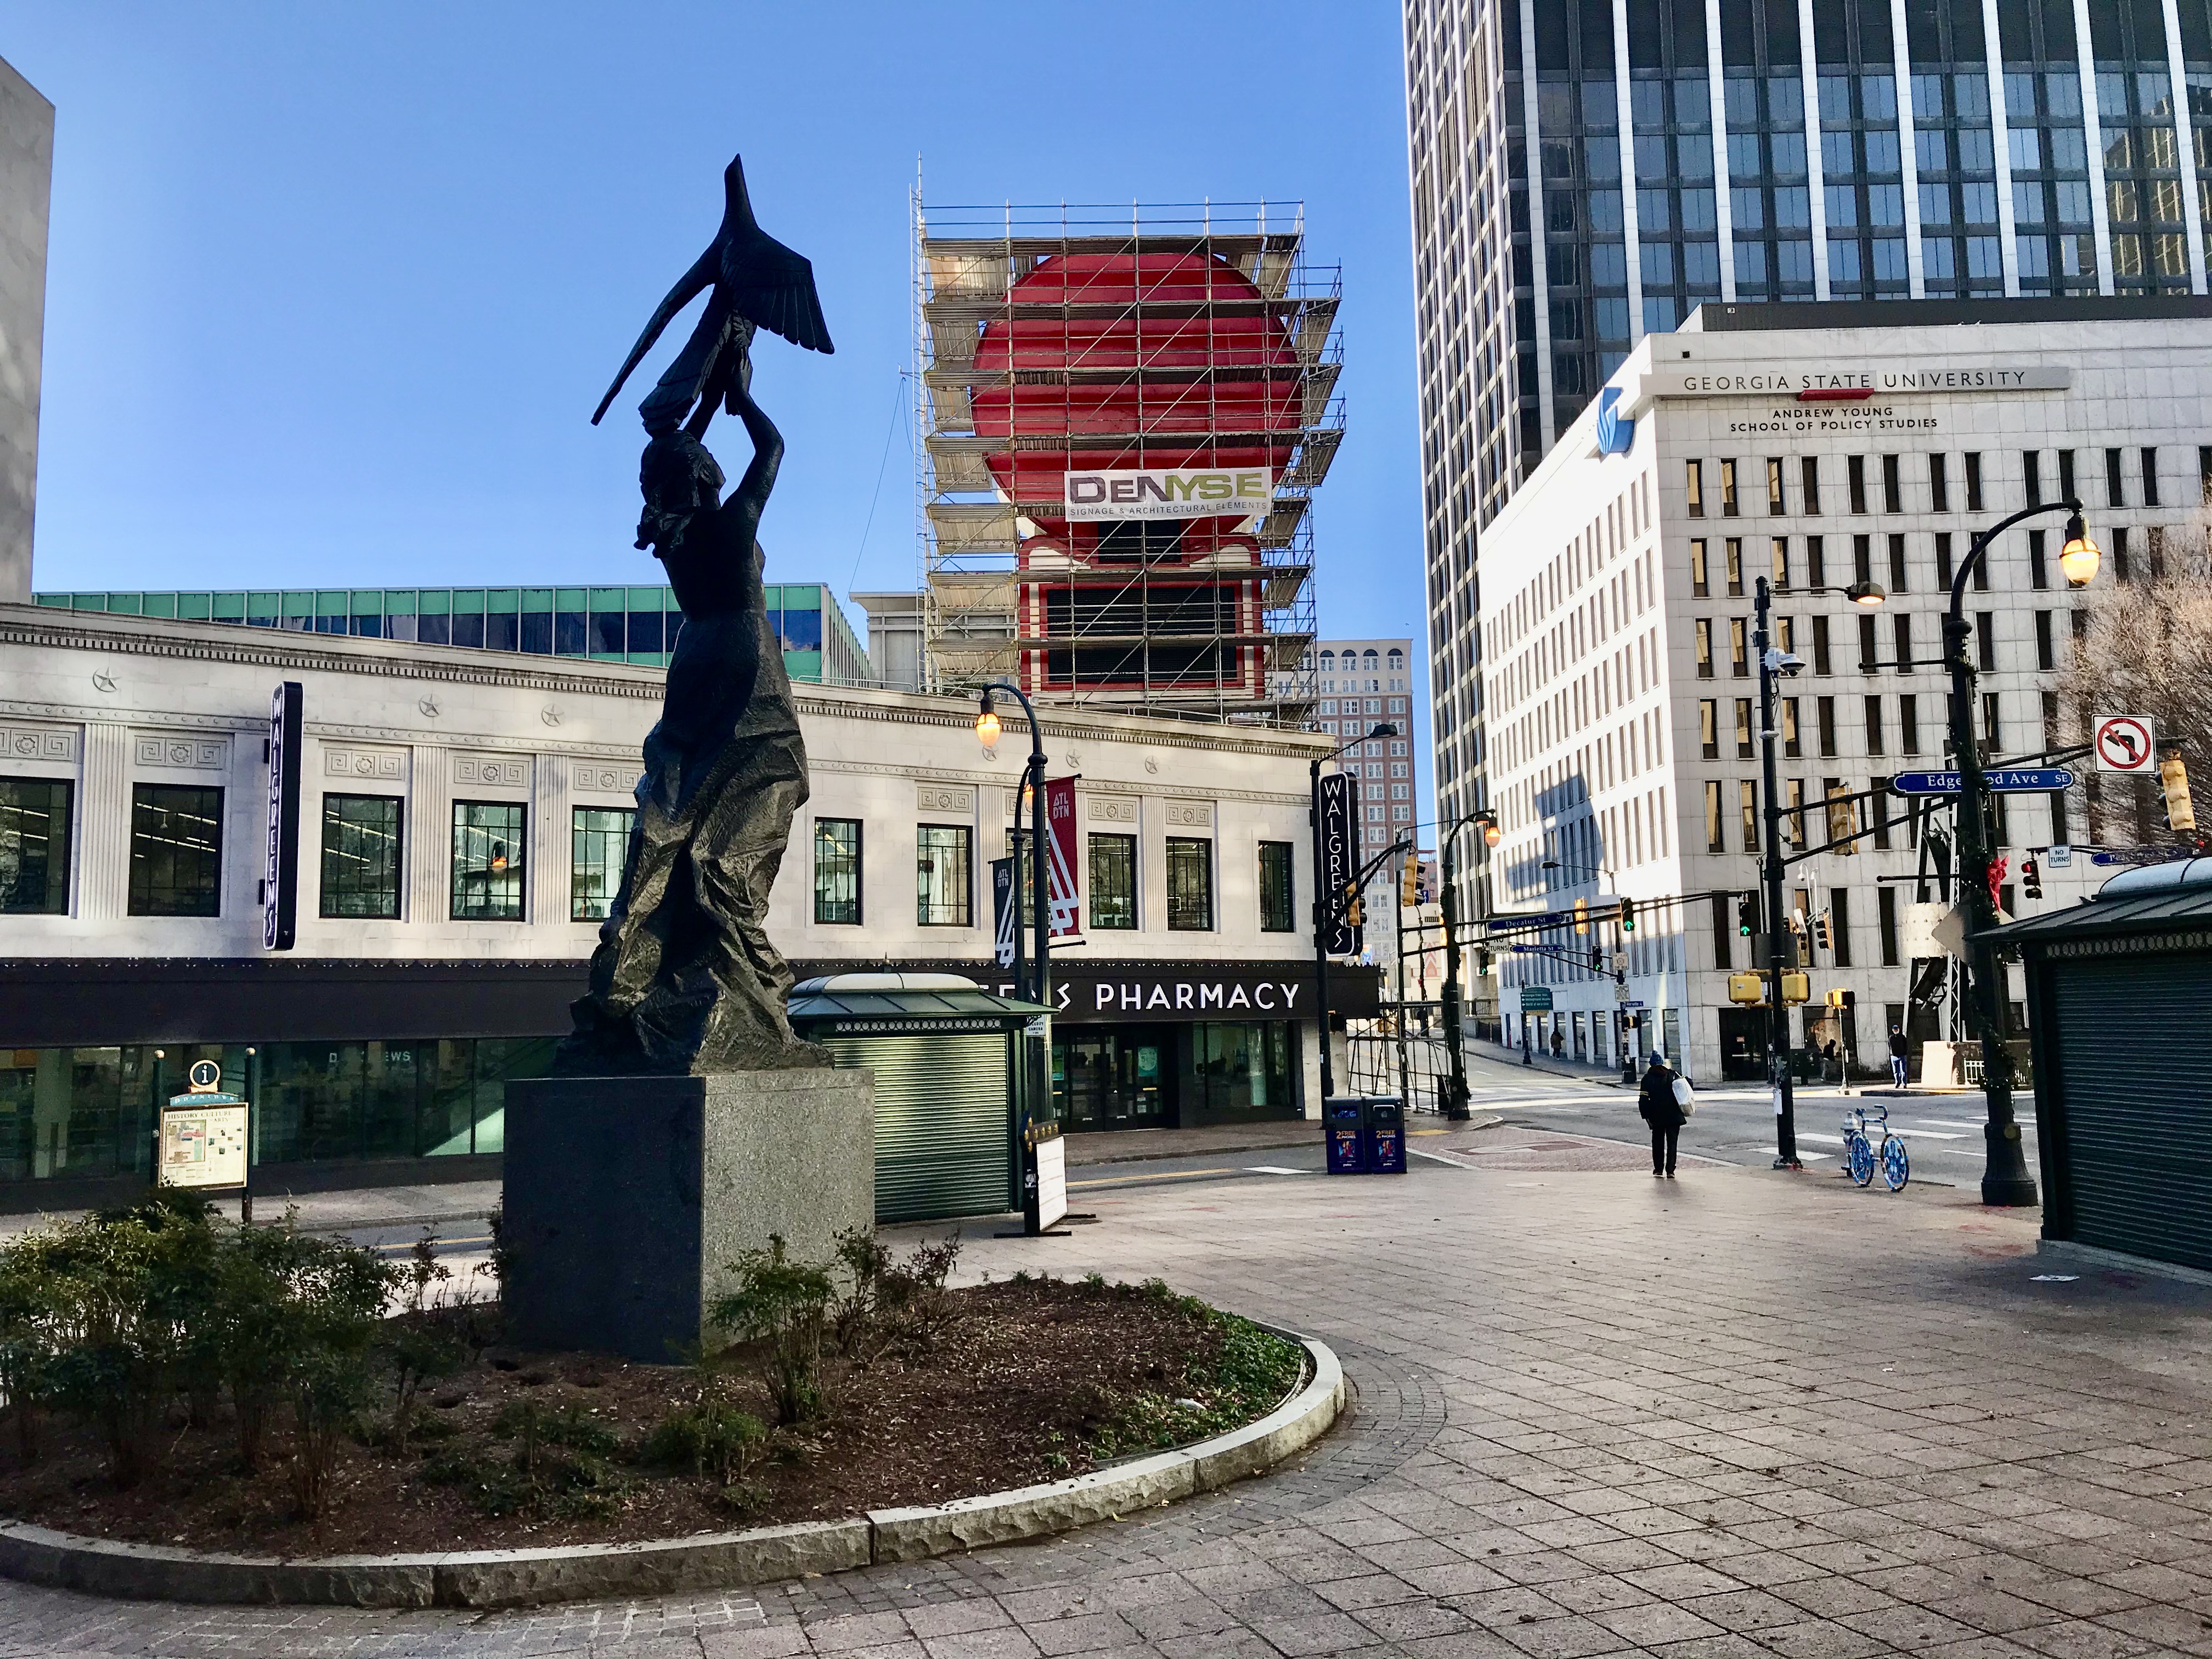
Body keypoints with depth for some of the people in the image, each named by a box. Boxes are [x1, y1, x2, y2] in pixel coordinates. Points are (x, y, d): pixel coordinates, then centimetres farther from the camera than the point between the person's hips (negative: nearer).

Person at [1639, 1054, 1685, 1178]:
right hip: (1674, 1116, 0)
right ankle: (1670, 1171, -4)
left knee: (1658, 1144, 14)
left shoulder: (1648, 1079, -2)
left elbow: (1643, 1099, -6)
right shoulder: (1672, 1076, 1)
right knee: (1672, 1143, 3)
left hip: (1656, 1117, 0)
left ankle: (1658, 1169, 18)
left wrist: (1645, 1116, -1)